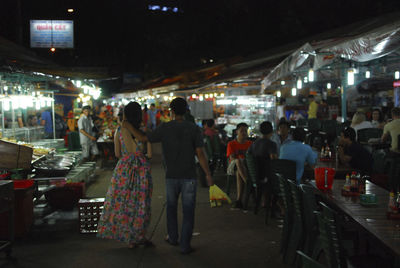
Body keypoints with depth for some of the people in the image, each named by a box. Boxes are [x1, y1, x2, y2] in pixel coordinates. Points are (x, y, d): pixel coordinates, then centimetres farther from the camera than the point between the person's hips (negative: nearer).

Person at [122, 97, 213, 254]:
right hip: (189, 176, -1)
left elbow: (143, 138, 1)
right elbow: (200, 153, -10)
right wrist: (208, 174, -3)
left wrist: (128, 126, 15)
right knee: (188, 211, 5)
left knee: (171, 206, 23)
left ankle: (173, 237, 34)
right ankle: (185, 245, 4)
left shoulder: (165, 128, -5)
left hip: (171, 176, 2)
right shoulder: (194, 129, -7)